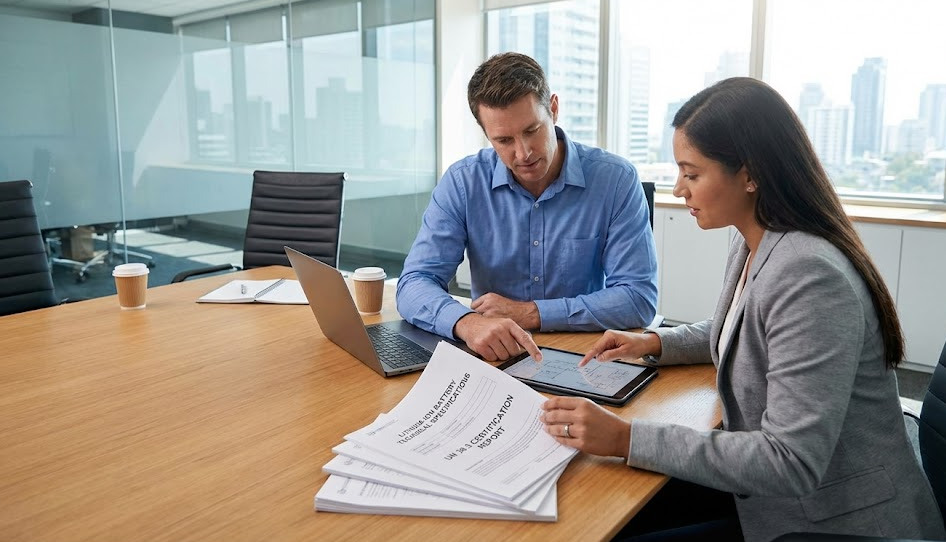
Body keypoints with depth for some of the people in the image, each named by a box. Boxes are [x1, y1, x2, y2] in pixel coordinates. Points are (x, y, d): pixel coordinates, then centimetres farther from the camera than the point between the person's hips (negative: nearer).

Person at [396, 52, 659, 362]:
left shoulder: (616, 180, -8)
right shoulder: (462, 183, -5)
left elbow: (639, 299, -11)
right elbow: (415, 284, -11)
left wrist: (529, 313, -18)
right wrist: (468, 322, -32)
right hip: (491, 360, 1)